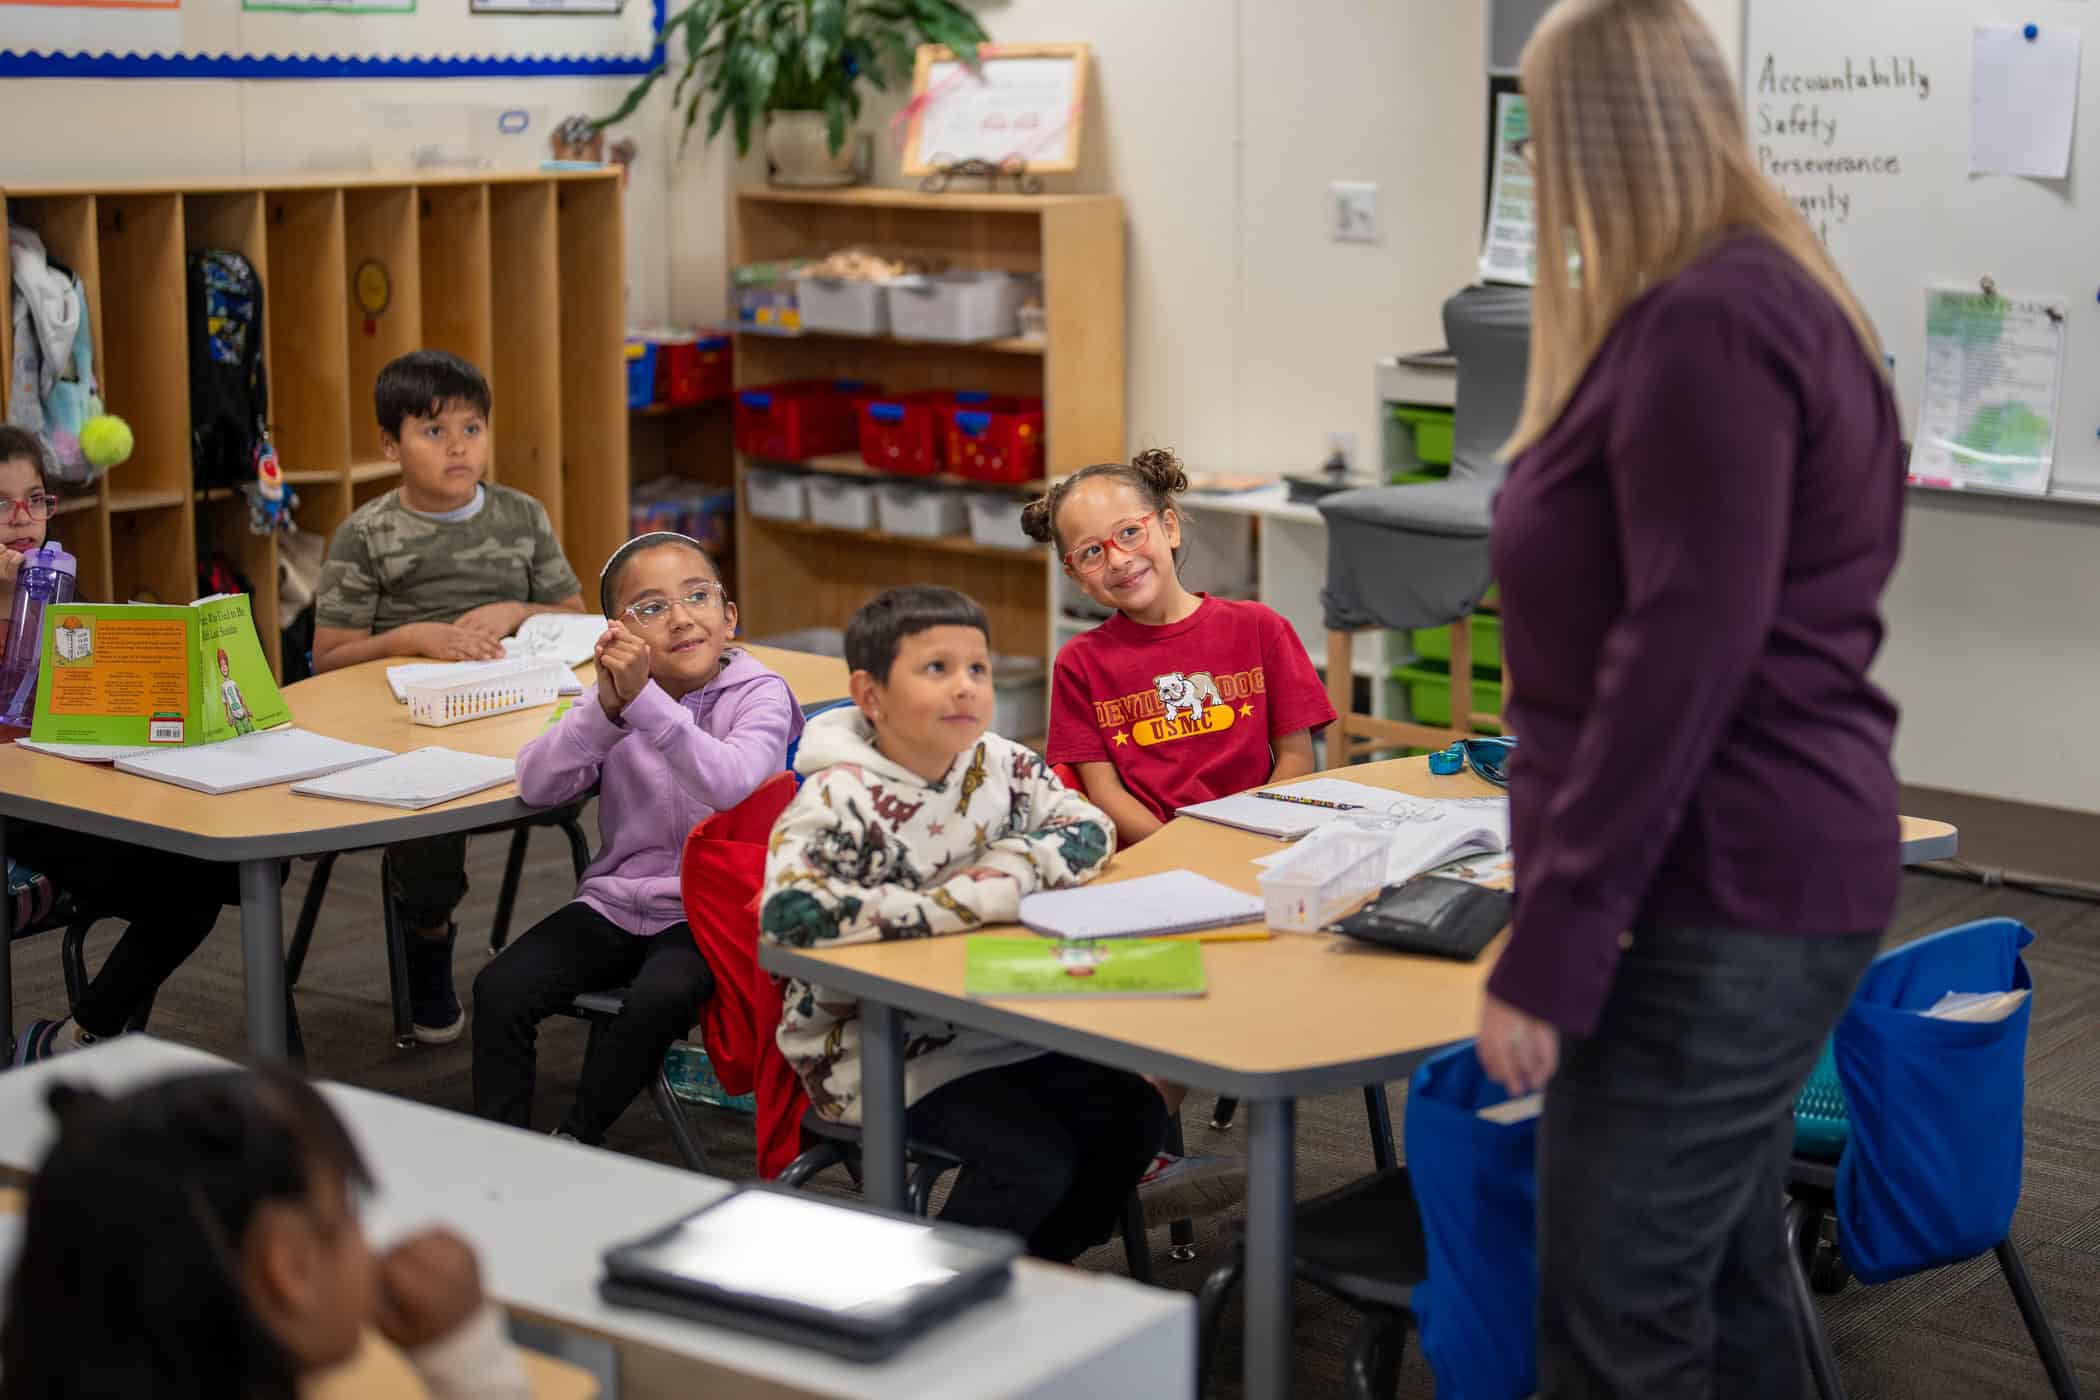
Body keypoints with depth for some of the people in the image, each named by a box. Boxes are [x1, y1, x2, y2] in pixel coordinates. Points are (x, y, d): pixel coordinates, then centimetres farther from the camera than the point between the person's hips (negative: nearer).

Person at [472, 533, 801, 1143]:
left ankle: (576, 1141, -10)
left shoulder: (758, 693, -8)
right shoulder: (614, 693, 5)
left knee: (658, 1000, -32)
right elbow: (537, 784, -11)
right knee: (500, 989, -16)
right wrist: (607, 706, -25)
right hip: (616, 902, 4)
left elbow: (734, 785, -29)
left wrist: (645, 699, -33)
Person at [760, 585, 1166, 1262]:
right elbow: (787, 912, -34)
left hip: (992, 1021, 7)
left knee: (1132, 1114, -4)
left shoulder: (999, 765, 2)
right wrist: (953, 905, -30)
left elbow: (1088, 827, 3)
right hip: (879, 1049, -7)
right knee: (1030, 1158, -22)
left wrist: (1011, 869, -19)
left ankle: (1036, 1265, 19)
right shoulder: (839, 801, -20)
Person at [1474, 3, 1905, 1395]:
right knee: (1722, 1285, 16)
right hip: (1756, 874, 10)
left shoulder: (1705, 324, -17)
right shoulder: (1771, 291, 16)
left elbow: (1683, 653, -23)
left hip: (1718, 894, -10)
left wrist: (1551, 946, -20)